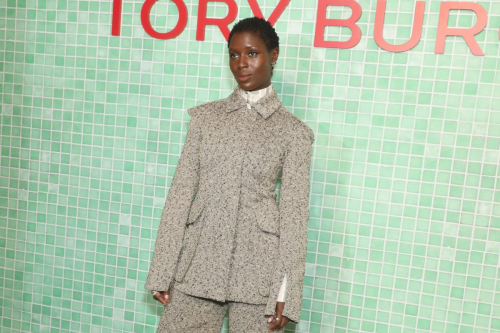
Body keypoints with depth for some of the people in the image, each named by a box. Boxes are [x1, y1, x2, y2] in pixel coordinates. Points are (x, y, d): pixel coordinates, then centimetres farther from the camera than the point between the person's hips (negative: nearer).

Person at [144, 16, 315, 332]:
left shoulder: (293, 131, -1)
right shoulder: (205, 116, 6)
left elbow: (294, 211, -3)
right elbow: (181, 191, 4)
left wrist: (286, 292, -6)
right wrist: (161, 271, 1)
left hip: (258, 270, -2)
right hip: (199, 262, 2)